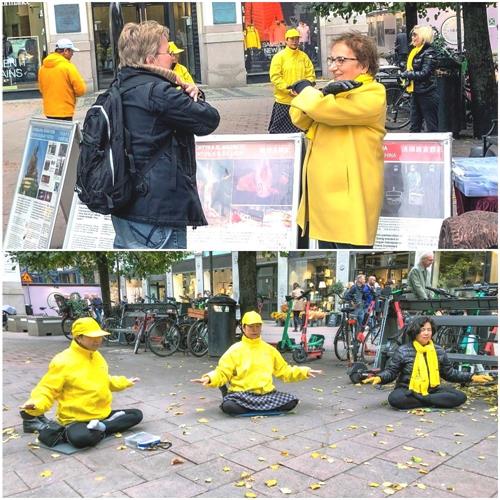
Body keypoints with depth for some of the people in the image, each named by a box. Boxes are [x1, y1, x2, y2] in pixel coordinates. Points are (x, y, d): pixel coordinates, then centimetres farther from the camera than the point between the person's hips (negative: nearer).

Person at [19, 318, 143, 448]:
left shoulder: (97, 356, 9)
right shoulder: (63, 361, -15)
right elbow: (47, 389, -14)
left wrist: (125, 382, 34)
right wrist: (36, 405, -34)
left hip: (102, 415, 8)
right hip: (76, 419, -8)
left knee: (137, 414, 1)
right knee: (80, 438, -41)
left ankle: (101, 427, -14)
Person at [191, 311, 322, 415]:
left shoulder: (269, 349, 13)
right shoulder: (235, 350, 1)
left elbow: (285, 371, 21)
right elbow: (222, 373, -4)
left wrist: (304, 372, 11)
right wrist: (210, 378, -25)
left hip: (266, 393, 5)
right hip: (241, 393, -4)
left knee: (291, 402, -19)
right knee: (228, 406, -36)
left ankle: (252, 408, -1)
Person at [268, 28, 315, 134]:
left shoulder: (303, 56, 8)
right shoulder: (279, 56, -4)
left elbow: (311, 74, 8)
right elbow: (275, 77, -11)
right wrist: (289, 89, -18)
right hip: (283, 101, -3)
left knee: (300, 130, 12)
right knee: (278, 130, 3)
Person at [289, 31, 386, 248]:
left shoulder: (372, 95, -12)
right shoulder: (336, 90, 16)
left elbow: (324, 110, -25)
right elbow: (300, 119, 3)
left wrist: (304, 89, -4)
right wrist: (324, 92, -15)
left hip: (349, 196, -9)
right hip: (324, 191, 9)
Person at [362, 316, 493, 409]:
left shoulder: (439, 351, 7)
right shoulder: (403, 351, -4)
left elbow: (450, 373, 15)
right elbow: (390, 371, -4)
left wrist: (472, 377, 6)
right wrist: (379, 378, -25)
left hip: (433, 390, 4)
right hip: (408, 391, -3)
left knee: (460, 397, -19)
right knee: (394, 398, -36)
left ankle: (423, 399, -20)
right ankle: (430, 401, -22)